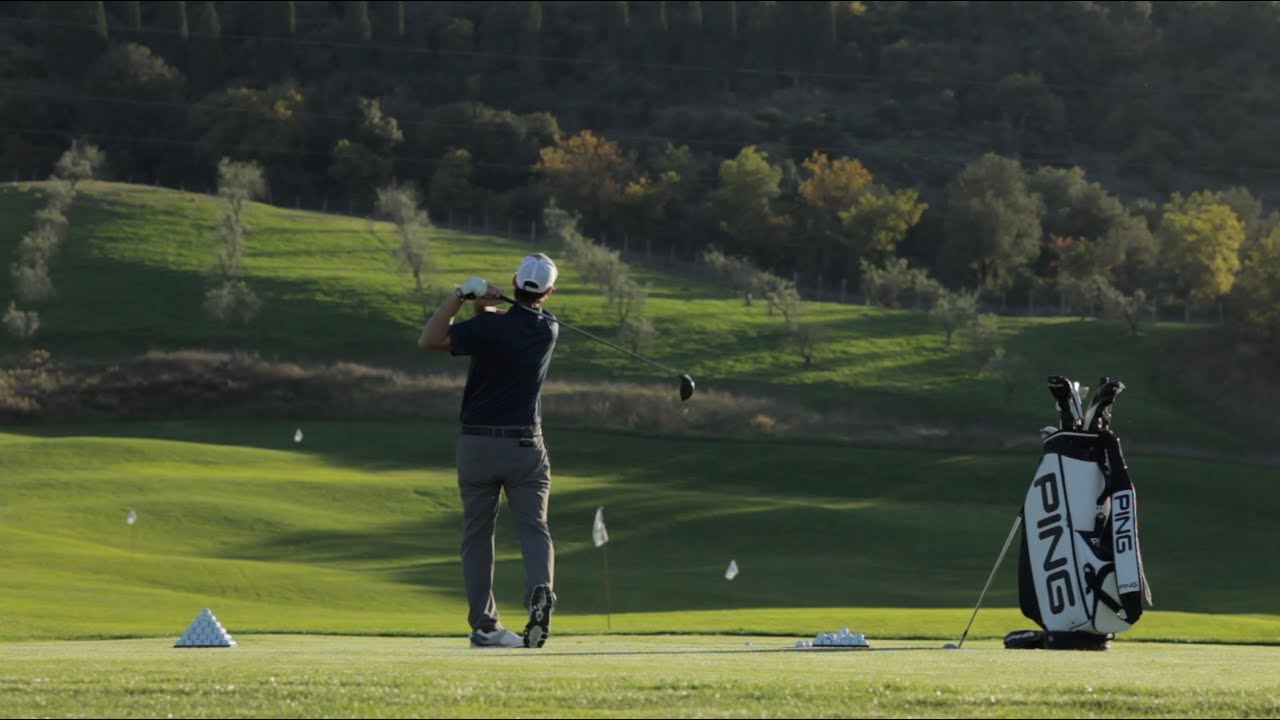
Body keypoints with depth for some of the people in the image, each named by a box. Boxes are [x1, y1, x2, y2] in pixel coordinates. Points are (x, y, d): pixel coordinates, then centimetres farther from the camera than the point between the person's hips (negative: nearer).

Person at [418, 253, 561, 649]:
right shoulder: (549, 329, 1)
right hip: (526, 445, 2)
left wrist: (461, 295, -17)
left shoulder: (491, 327, -15)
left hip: (478, 442, -2)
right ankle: (540, 591, -30)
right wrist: (485, 305, -8)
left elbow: (428, 340, -14)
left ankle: (484, 625, 6)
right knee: (534, 528, -2)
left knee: (477, 534, 8)